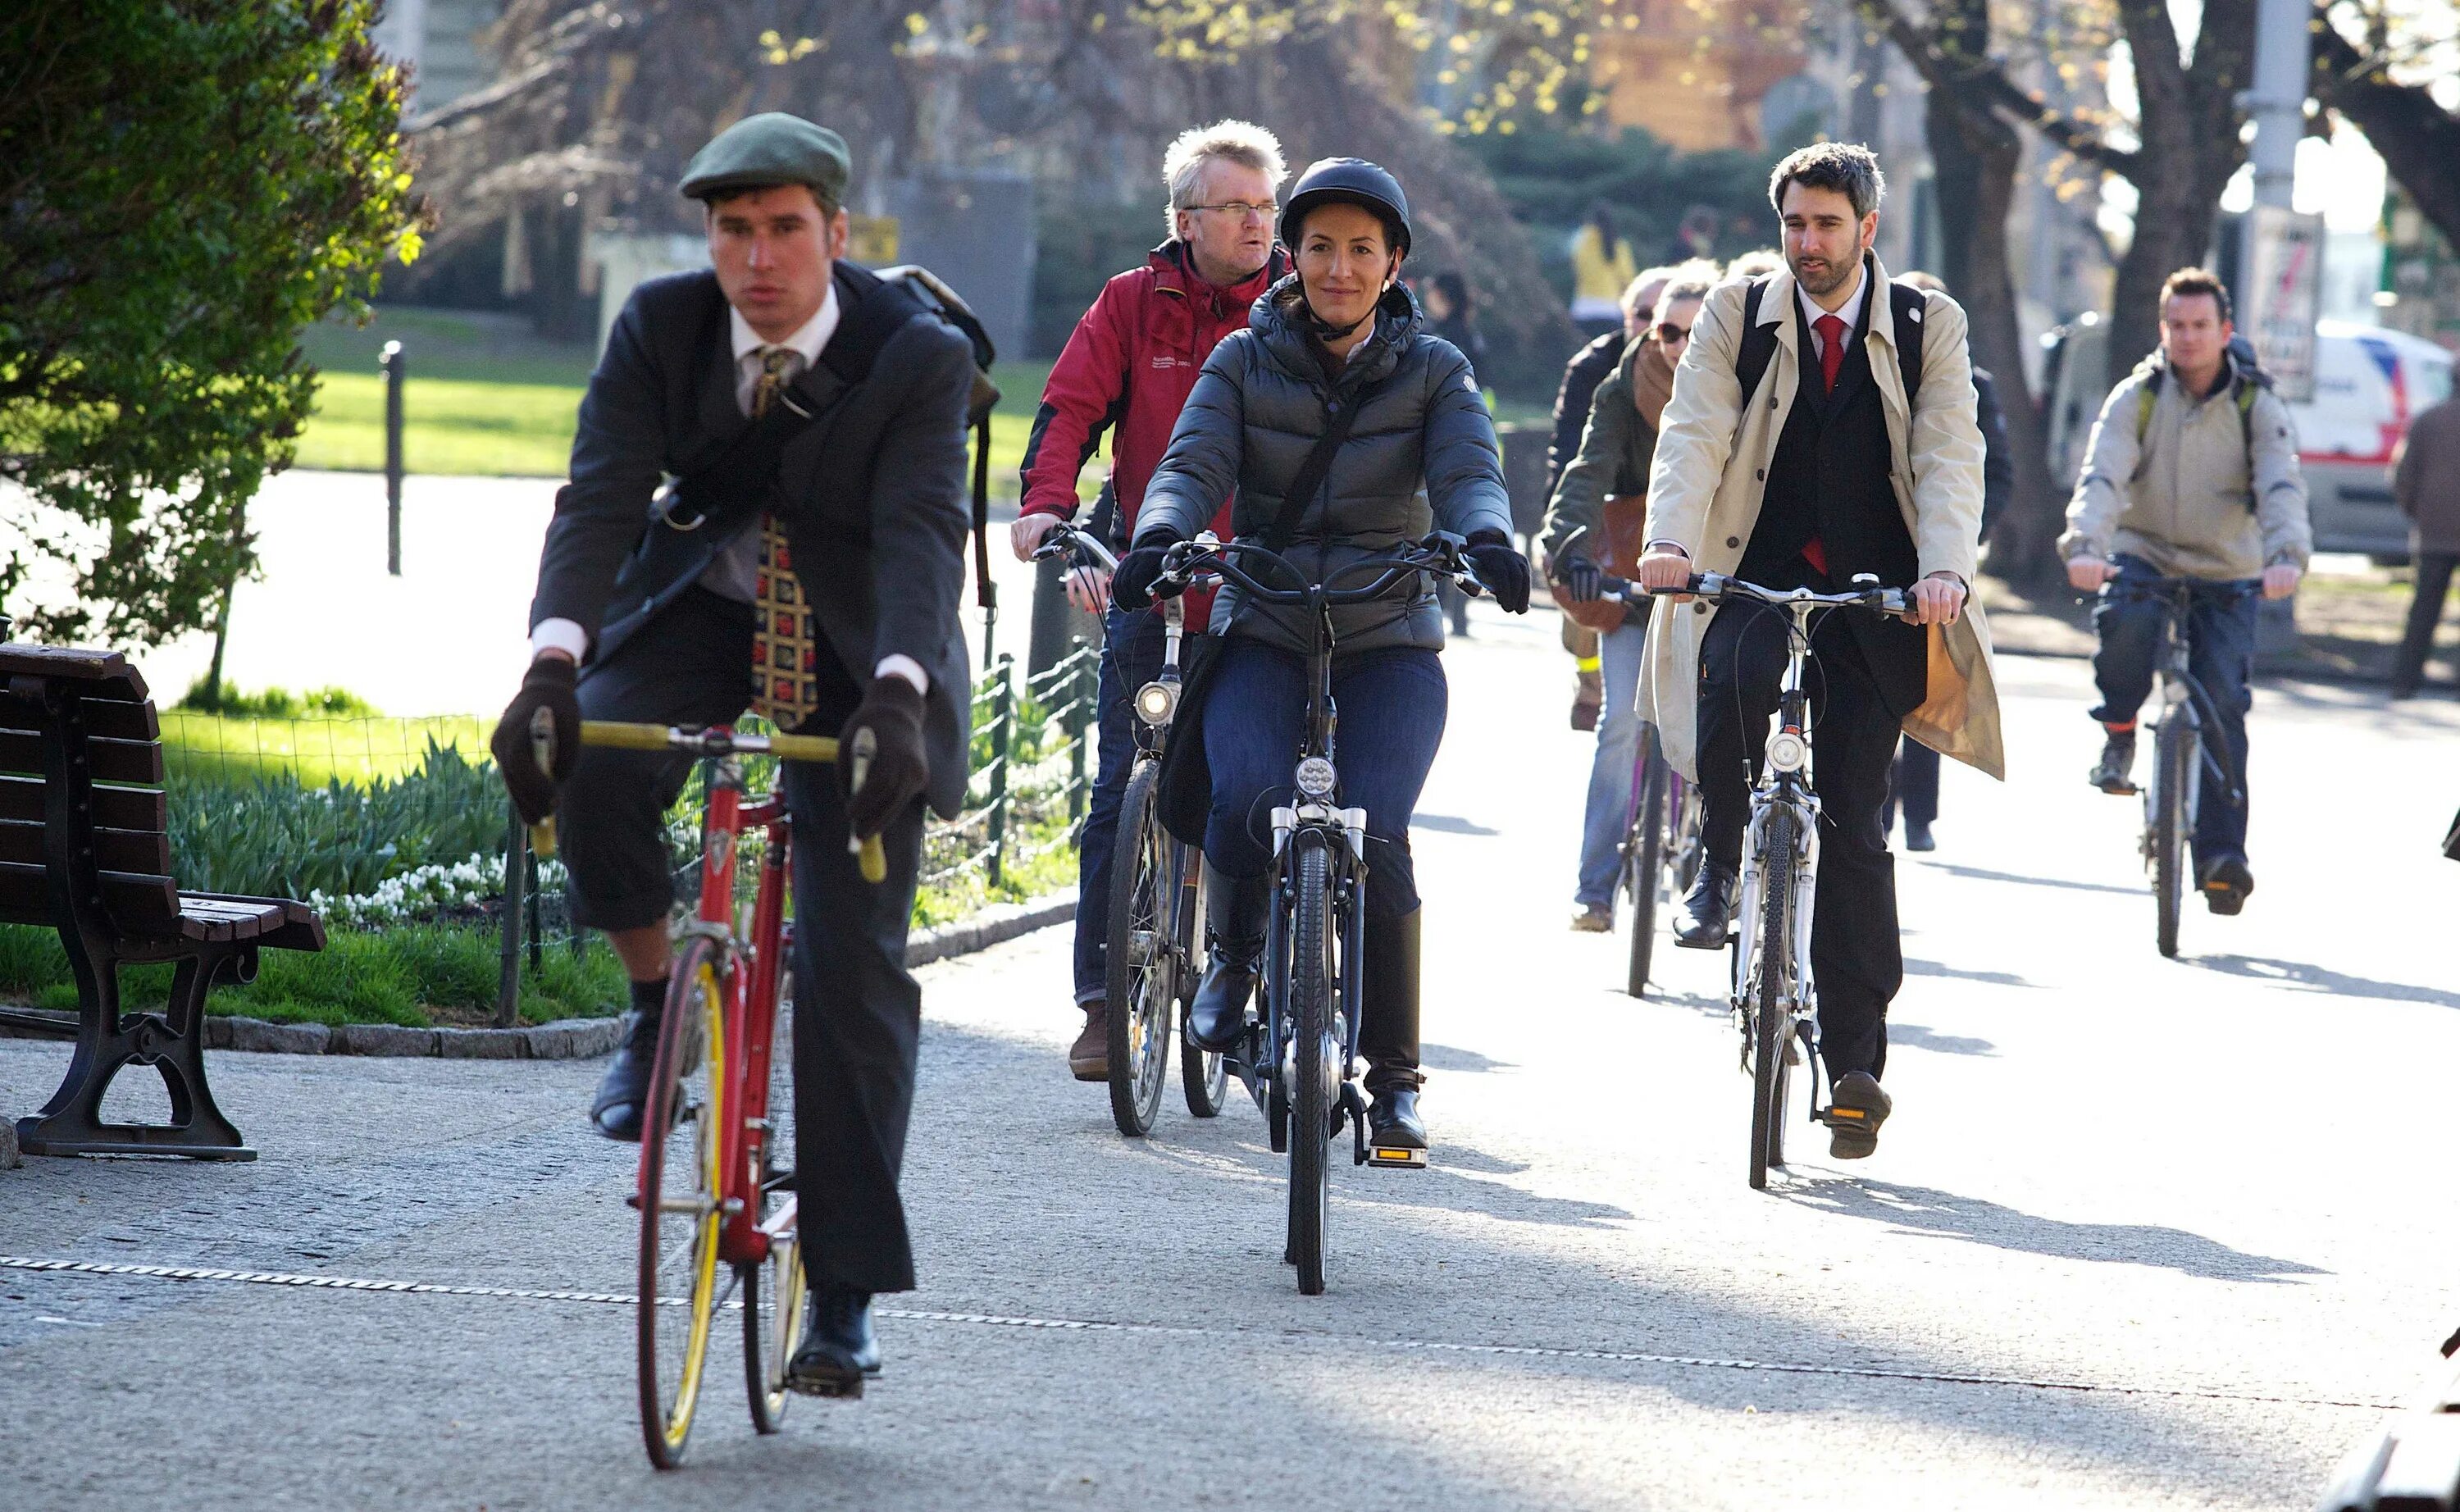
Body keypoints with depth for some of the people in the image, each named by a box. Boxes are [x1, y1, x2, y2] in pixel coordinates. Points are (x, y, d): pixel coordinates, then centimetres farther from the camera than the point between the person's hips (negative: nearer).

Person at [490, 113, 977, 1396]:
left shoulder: (919, 356, -20)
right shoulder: (659, 329, -14)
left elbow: (922, 534, -31)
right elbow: (600, 499, -22)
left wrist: (895, 697, -49)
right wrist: (553, 664, -40)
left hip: (856, 649, -2)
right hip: (698, 612, 2)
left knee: (853, 966, -8)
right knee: (586, 768, -30)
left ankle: (845, 1300, -2)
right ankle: (656, 1000, -1)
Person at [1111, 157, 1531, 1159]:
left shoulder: (1432, 370, 4)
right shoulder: (1246, 361, 5)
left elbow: (1468, 471, -11)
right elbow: (1193, 463, -8)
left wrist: (1485, 539, -35)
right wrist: (1159, 538, -31)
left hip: (1390, 643, 0)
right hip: (1263, 634, 0)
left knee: (1372, 836, -21)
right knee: (1244, 801, -27)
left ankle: (1394, 1076, -8)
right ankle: (1234, 957, 5)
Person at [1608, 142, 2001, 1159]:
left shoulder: (1927, 328, 5)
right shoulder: (1735, 317, 6)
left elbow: (1949, 457, -5)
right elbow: (1693, 436, -6)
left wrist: (1945, 568, -23)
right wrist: (1669, 543, -25)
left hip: (1875, 595, 0)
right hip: (1759, 576, 0)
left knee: (1851, 822, -6)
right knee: (1735, 673, -35)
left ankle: (1854, 1061, -1)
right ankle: (1721, 866, -10)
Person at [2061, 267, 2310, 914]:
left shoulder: (2257, 406, -4)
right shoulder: (2137, 397, -4)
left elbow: (2282, 488, -18)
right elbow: (2102, 476, -18)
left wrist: (2286, 556, -38)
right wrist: (2084, 545, -37)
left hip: (2226, 577, 0)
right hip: (2145, 555, 0)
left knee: (2222, 701, -14)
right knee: (2126, 620, -34)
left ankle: (2220, 854, -13)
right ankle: (2118, 735, -7)